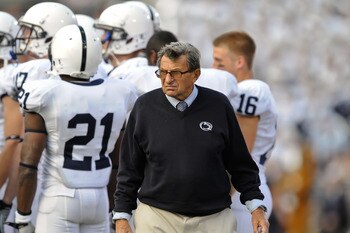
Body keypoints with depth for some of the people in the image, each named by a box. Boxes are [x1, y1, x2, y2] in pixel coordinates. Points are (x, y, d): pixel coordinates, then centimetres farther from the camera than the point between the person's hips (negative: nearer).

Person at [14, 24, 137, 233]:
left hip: (59, 201, -4)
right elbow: (118, 162, 11)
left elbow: (28, 166, -12)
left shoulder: (45, 97, -11)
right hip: (99, 200, 4)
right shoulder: (117, 96, 3)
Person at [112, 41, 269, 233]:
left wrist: (255, 206, 5)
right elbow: (130, 169, 7)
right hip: (156, 216, 0)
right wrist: (122, 217, 4)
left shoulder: (218, 106, 1)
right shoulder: (145, 107, 1)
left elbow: (240, 164, 9)